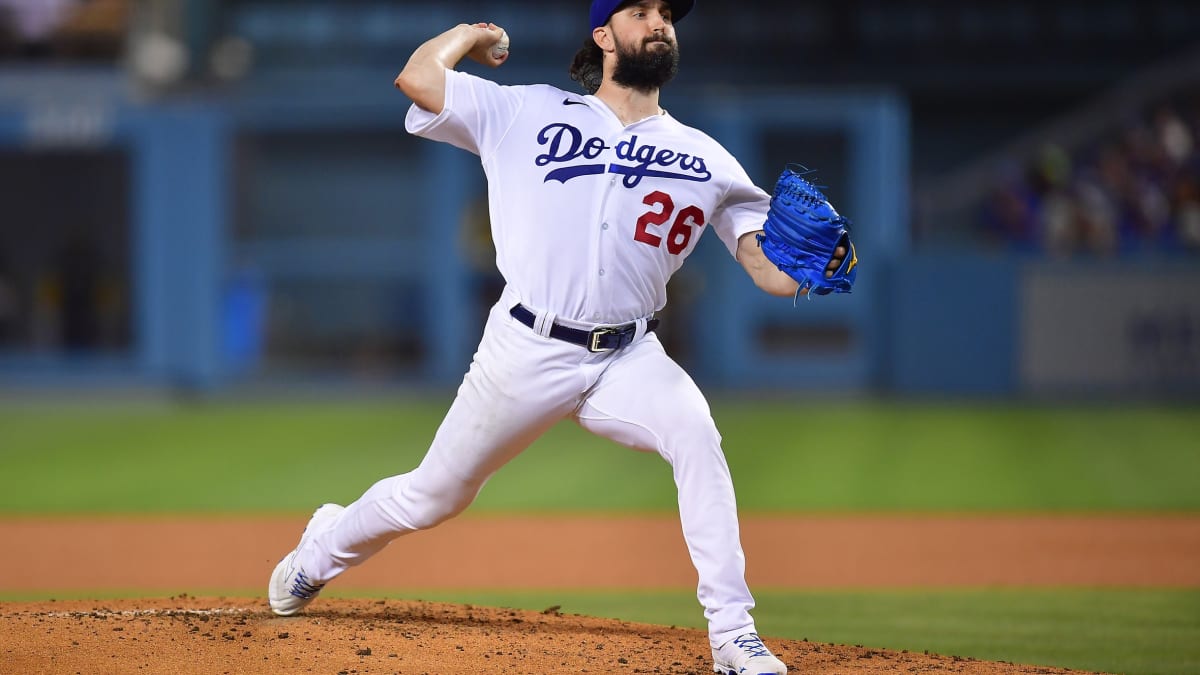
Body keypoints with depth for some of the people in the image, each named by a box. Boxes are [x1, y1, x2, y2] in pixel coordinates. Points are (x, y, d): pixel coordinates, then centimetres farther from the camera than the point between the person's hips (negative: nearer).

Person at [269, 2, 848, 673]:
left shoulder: (706, 159, 7)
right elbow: (417, 78, -3)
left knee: (696, 435, -29)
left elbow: (769, 269, 0)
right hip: (525, 351, -1)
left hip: (628, 359, 1)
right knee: (435, 495, 9)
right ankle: (324, 549, 41)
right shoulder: (529, 114, 4)